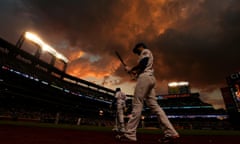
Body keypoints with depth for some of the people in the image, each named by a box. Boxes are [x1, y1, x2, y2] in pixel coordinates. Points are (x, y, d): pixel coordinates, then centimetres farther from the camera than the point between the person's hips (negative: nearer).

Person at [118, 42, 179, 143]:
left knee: (137, 104, -14)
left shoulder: (145, 51, 9)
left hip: (145, 77, -9)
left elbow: (142, 64, -11)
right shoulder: (146, 55, 35)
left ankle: (130, 134, -14)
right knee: (154, 105, -1)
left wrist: (131, 69, -1)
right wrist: (135, 72, 18)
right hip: (150, 78, 9)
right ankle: (170, 132, -5)